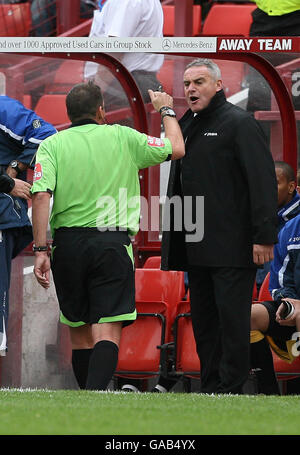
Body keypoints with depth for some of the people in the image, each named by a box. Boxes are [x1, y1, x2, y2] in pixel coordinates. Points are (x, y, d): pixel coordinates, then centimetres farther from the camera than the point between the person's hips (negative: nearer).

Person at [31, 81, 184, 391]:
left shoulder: (52, 145, 4)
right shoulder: (122, 138, 5)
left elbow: (42, 196, -8)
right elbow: (176, 149, 16)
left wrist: (41, 250, -8)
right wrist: (166, 111, 33)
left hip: (67, 243, 2)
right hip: (112, 243, -2)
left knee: (80, 333, 14)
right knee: (107, 332, -8)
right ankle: (96, 396, -29)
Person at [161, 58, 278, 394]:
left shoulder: (238, 123, -6)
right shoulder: (186, 125, 17)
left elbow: (262, 180, -13)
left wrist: (264, 237, -19)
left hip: (233, 246, -8)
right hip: (196, 247, 8)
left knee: (232, 317, -7)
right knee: (203, 319, 10)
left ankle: (230, 389, -5)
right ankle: (211, 388, 15)